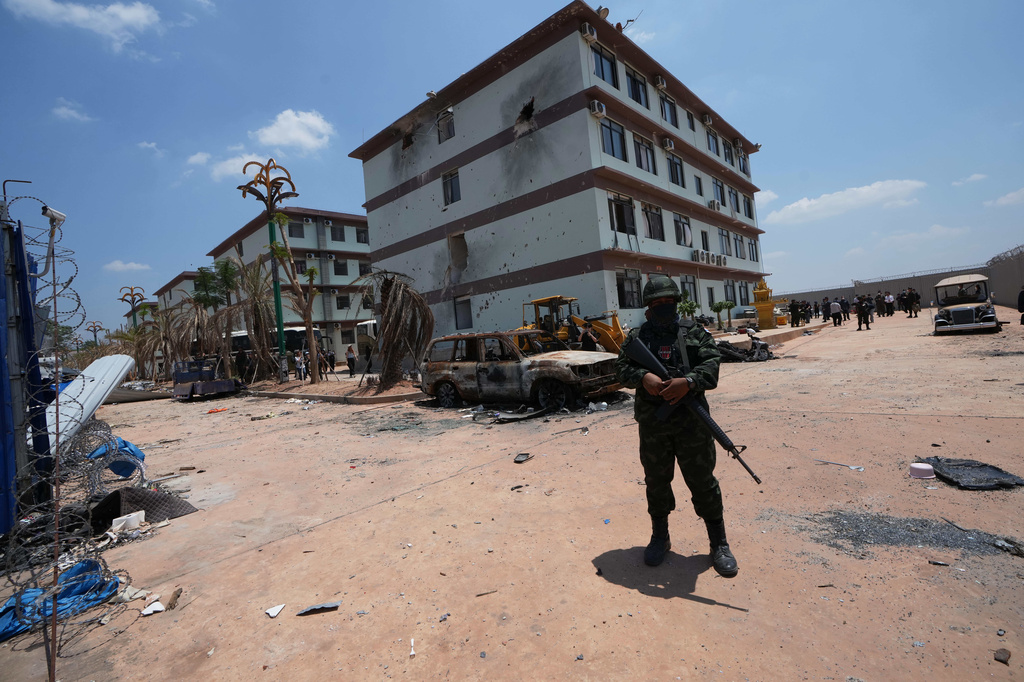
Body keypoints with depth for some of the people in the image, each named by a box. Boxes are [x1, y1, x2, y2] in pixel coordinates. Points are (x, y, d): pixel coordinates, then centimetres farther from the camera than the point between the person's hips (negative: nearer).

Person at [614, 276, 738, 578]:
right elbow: (621, 366, 0)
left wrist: (689, 382, -25)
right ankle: (660, 537, 33)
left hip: (692, 423, -1)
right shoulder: (636, 336, 8)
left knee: (703, 482, 7)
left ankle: (719, 544, 25)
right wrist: (642, 377, -20)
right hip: (652, 425, 2)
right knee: (656, 482, 14)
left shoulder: (695, 333, 5)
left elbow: (711, 364, -6)